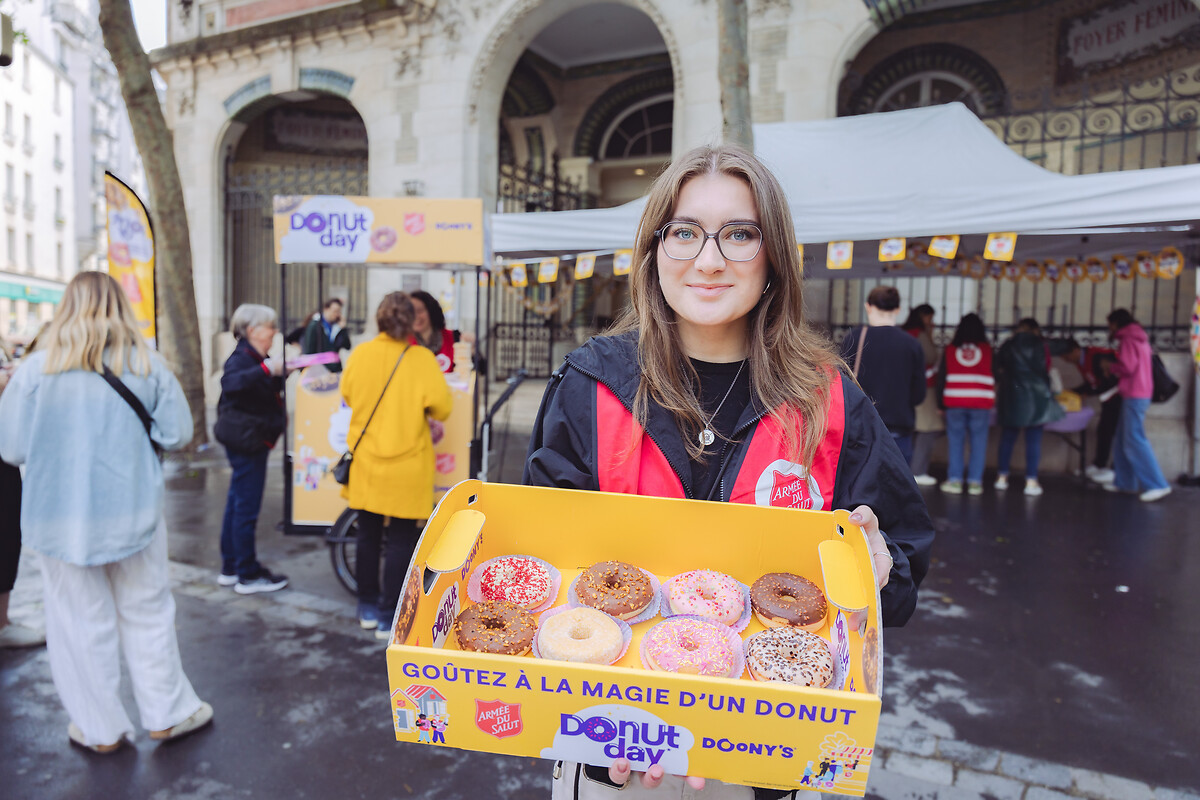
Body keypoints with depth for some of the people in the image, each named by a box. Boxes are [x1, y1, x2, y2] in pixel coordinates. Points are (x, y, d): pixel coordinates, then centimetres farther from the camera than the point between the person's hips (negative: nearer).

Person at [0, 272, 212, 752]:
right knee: (146, 613, 14)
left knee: (82, 622, 13)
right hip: (133, 513, 1)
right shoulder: (146, 364, -6)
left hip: (61, 518, 0)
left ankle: (100, 729, 27)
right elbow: (177, 434, -5)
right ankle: (167, 714, 26)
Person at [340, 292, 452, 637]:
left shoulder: (360, 353, -5)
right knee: (401, 541, 7)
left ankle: (368, 608, 29)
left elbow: (347, 395, 9)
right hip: (406, 469, -4)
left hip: (365, 463, 4)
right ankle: (389, 617, 13)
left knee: (368, 536, 17)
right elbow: (441, 408, -10)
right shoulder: (421, 359, -14)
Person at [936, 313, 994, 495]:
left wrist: (941, 403, 11)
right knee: (978, 441, 5)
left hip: (954, 402, 0)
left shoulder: (950, 350, 2)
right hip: (981, 402, 0)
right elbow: (994, 376, 9)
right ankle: (975, 481, 5)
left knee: (955, 441, 5)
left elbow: (941, 378, 5)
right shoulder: (987, 350, 1)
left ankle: (954, 479, 4)